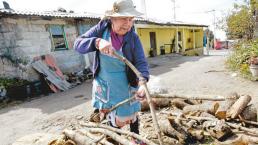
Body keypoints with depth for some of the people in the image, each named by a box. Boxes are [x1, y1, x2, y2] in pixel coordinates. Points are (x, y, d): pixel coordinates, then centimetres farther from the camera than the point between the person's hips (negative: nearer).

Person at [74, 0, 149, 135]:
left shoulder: (133, 38, -15)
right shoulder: (102, 28, -13)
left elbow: (141, 62, -21)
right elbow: (78, 44, -17)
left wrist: (142, 82, -41)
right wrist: (98, 42, -38)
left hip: (125, 86, -1)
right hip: (104, 84, 1)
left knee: (131, 115, 18)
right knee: (114, 120, 18)